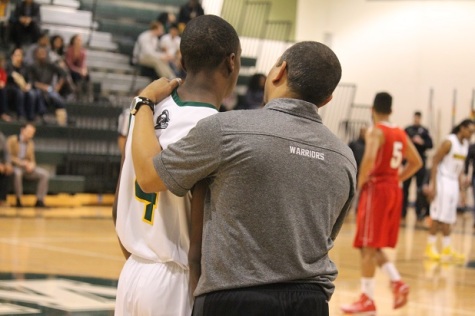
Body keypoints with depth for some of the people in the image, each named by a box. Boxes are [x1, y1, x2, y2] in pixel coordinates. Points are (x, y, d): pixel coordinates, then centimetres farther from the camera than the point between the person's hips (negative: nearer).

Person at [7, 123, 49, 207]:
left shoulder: (30, 144, 12)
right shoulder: (12, 140, -5)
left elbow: (32, 160, 14)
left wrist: (31, 164, -11)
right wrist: (21, 162, -24)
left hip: (26, 168, 6)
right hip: (13, 166, -6)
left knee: (45, 174, -15)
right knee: (17, 172, -41)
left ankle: (39, 200, -19)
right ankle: (18, 200, -31)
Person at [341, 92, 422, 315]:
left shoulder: (375, 132, -10)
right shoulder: (401, 133, 13)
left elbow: (369, 159, -26)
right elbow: (416, 162, 18)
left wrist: (359, 184, -14)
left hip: (376, 189, -8)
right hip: (394, 189, 8)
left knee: (368, 246, -3)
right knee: (374, 246, 17)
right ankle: (397, 282, 1)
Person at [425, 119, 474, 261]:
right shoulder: (449, 142, -15)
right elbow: (435, 161, -16)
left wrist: (460, 181, 12)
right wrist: (433, 184, -21)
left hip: (454, 182, 8)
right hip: (443, 181, -8)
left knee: (448, 218, 11)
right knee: (438, 216, -5)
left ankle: (447, 249, 15)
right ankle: (430, 247, 3)